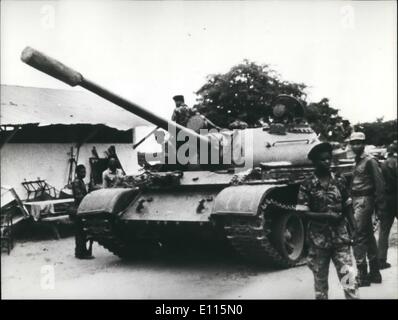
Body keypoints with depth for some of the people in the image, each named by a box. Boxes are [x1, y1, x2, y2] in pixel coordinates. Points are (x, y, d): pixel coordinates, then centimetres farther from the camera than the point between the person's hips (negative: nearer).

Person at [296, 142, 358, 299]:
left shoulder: (340, 181, 2)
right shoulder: (307, 185, -6)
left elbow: (347, 208, 9)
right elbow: (303, 213, -9)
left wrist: (352, 232, 4)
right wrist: (327, 216, -19)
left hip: (341, 238, 2)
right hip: (318, 240, -1)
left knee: (349, 279, -3)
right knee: (320, 281, 13)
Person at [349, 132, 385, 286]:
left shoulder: (369, 161, -9)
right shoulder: (357, 161, 15)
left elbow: (379, 184, -12)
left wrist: (379, 206, -15)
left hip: (364, 201, -9)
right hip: (356, 201, 9)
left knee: (358, 238, -10)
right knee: (369, 237, 14)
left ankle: (362, 276, -5)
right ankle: (374, 273, 23)